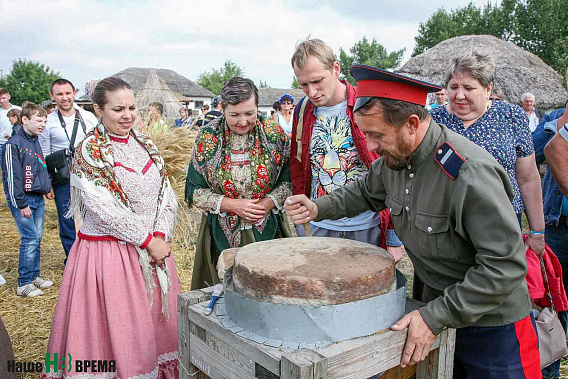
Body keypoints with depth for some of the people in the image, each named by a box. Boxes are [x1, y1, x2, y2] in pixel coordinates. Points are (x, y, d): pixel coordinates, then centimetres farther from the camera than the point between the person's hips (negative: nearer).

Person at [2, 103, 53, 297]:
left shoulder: (36, 142, 11)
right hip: (23, 200, -8)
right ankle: (24, 283, 4)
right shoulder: (14, 144, -13)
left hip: (38, 198, 8)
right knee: (30, 239, -7)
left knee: (37, 238, 12)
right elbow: (11, 177, -15)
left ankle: (34, 276, 23)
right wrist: (21, 204, -15)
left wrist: (46, 187, 16)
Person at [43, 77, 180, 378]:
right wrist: (147, 240, -15)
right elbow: (104, 208, -16)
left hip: (155, 245, 6)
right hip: (107, 251, -5)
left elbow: (166, 194, 5)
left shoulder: (146, 144, 8)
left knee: (158, 321, 13)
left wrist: (161, 236, -9)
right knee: (116, 328, 3)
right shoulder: (88, 151, -9)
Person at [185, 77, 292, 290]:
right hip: (223, 235, 0)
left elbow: (290, 180, 3)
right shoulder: (207, 138, -4)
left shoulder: (275, 135, -2)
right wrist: (233, 205, -14)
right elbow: (194, 191, -2)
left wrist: (268, 203, -14)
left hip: (269, 232, 1)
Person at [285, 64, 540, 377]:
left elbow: (505, 266, -28)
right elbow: (366, 191, 15)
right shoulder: (396, 156, -6)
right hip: (437, 312, 7)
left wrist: (435, 317, -27)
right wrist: (319, 208, -1)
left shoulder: (471, 172, -31)